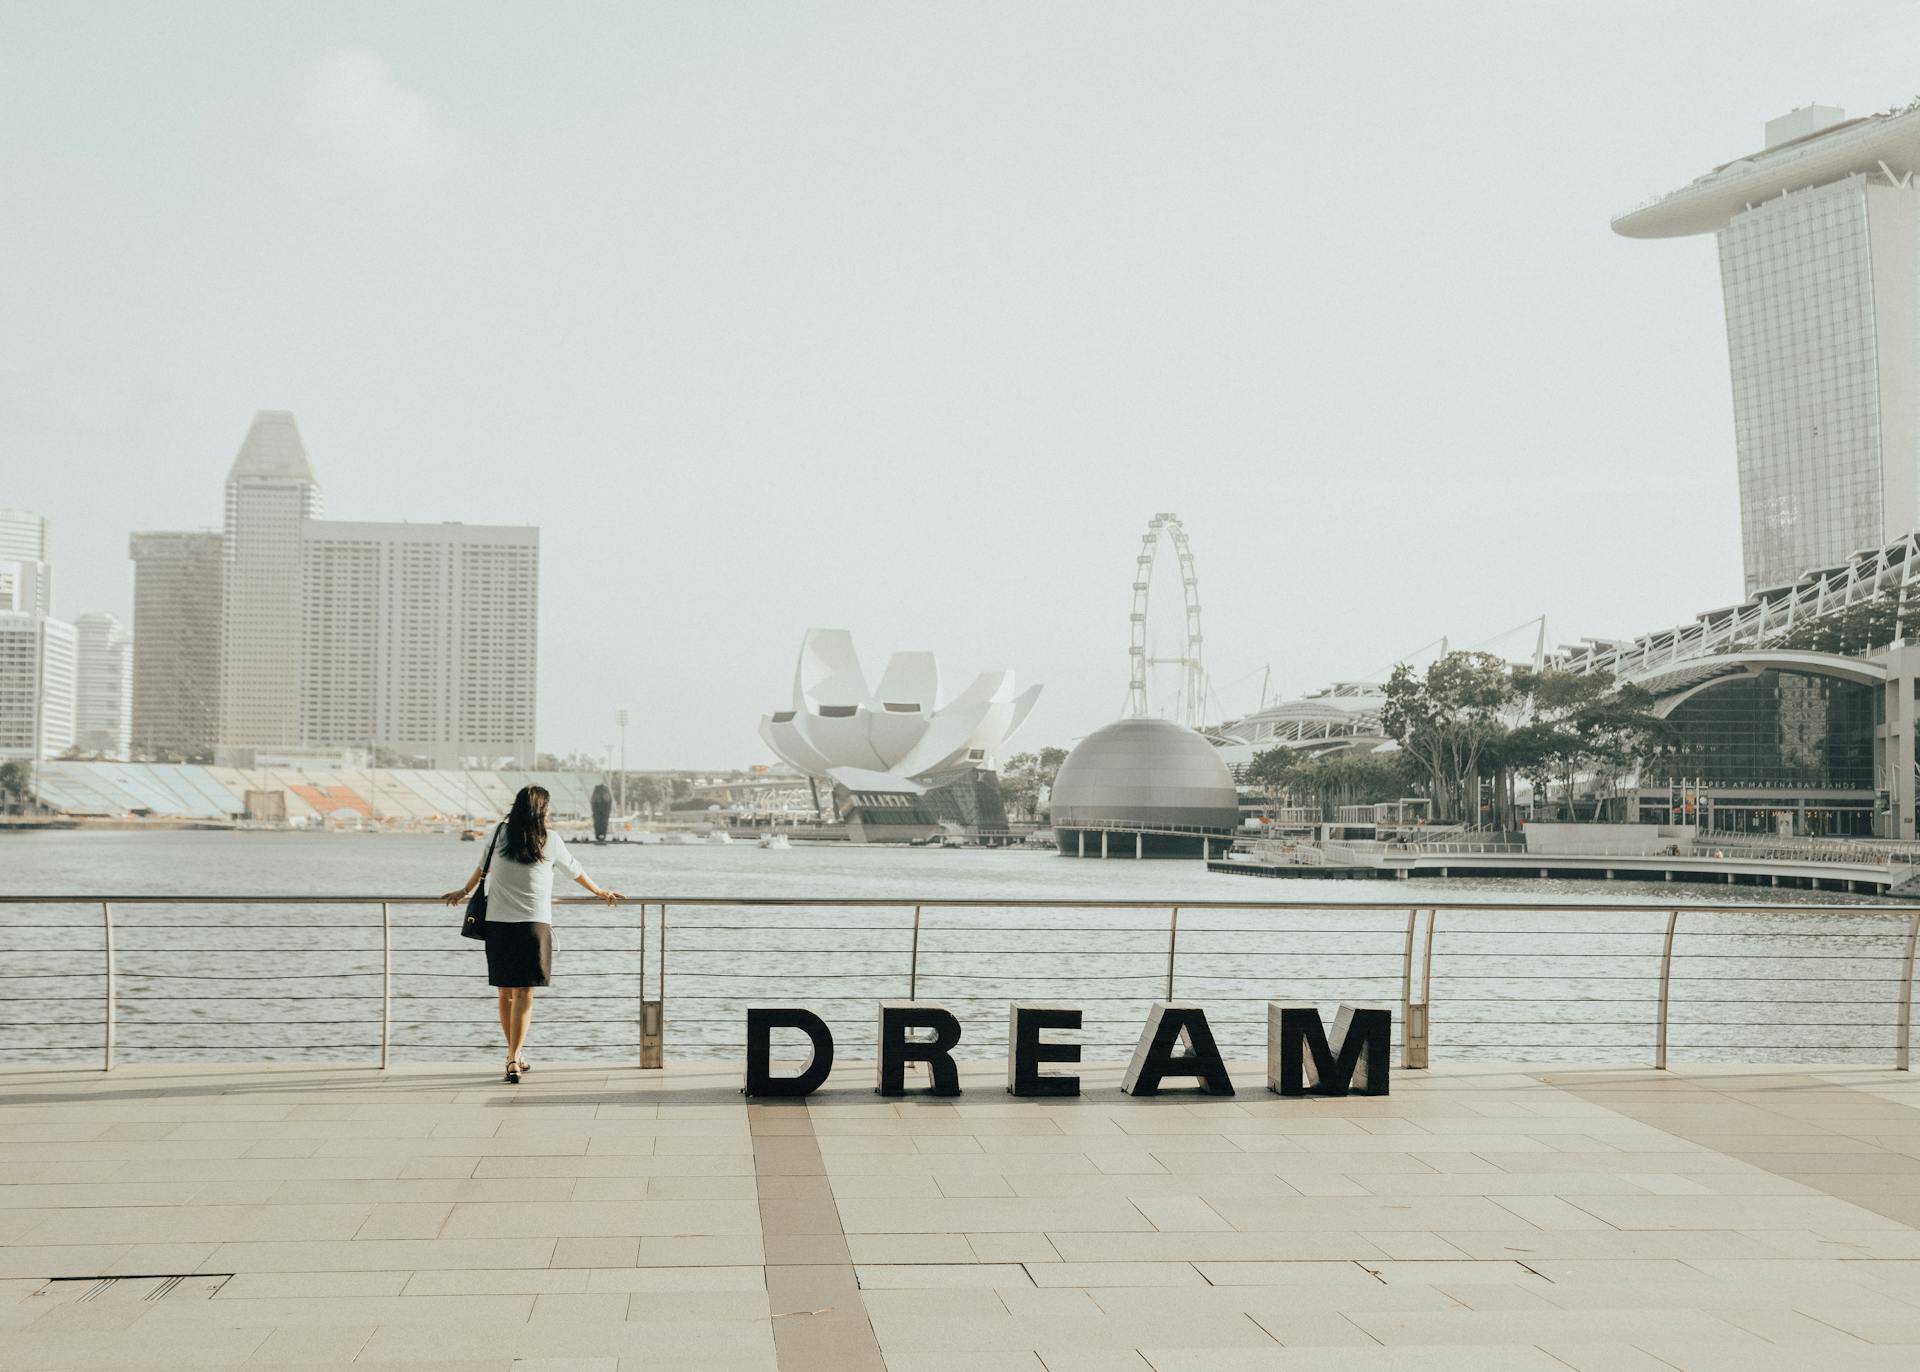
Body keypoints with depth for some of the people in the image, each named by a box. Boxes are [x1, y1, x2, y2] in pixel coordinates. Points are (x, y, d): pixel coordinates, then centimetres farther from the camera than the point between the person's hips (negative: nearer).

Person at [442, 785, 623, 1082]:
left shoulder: (500, 834, 6)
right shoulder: (550, 841, 2)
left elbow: (483, 868, 22)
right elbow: (576, 872, 17)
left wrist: (465, 892, 40)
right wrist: (600, 893, 34)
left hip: (497, 923, 3)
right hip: (533, 924, -3)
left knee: (506, 993, 12)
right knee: (524, 995, -3)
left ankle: (514, 1057, 23)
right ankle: (514, 1060, -14)